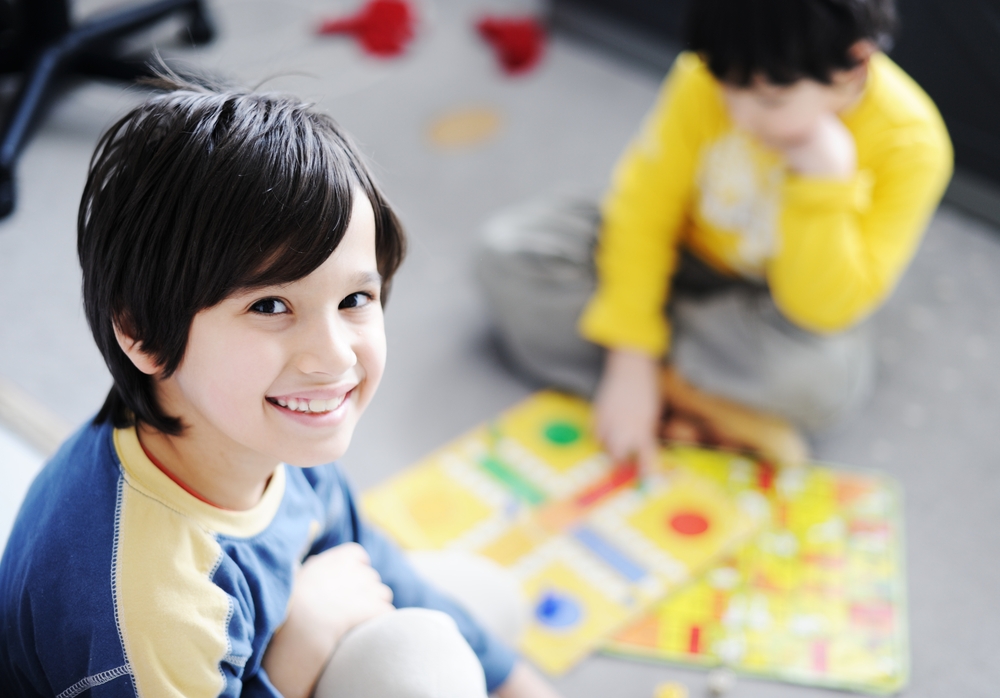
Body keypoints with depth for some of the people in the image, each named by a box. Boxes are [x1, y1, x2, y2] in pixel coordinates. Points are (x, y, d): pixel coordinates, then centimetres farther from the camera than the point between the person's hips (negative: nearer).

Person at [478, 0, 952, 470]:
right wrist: (630, 363, -23)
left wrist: (827, 181, -39)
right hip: (687, 260, 3)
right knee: (513, 250, -19)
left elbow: (825, 310, -28)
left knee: (815, 373, -39)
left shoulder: (908, 144, -26)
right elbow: (643, 211, -17)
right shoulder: (710, 80, -22)